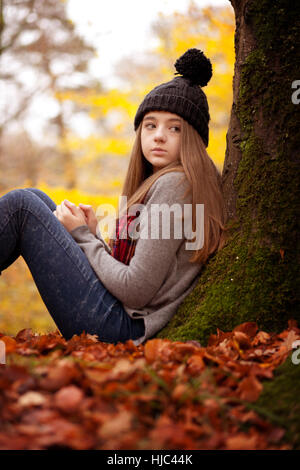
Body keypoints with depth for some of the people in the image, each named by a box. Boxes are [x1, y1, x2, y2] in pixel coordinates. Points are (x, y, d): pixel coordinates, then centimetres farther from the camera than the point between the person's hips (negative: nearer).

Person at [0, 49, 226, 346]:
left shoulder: (175, 184, -13)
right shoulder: (156, 183, 17)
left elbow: (136, 291, -19)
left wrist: (83, 235, -7)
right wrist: (94, 234, 3)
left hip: (123, 326, -9)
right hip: (122, 321, 9)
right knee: (33, 198, 13)